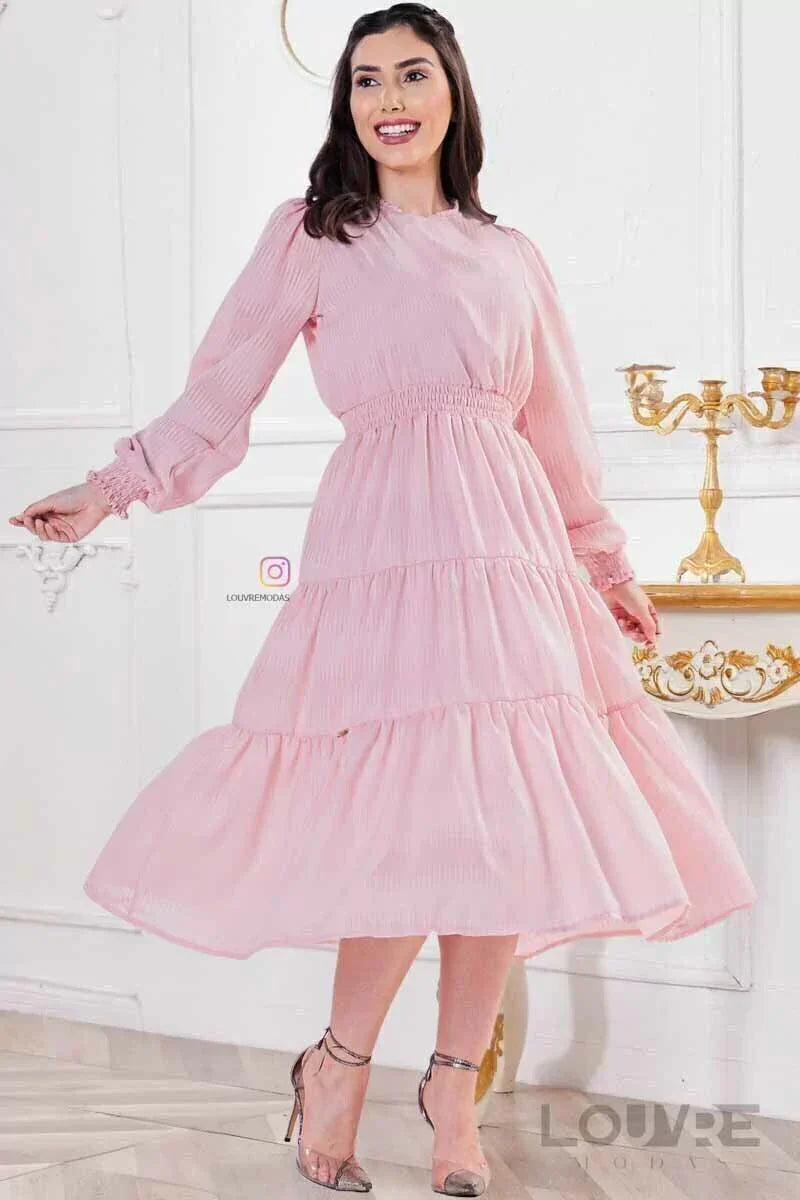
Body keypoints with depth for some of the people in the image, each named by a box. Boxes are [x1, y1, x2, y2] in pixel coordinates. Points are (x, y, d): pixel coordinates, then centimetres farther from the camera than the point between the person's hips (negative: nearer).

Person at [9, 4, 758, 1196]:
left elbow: (557, 429, 23)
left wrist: (607, 564, 25)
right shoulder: (312, 237, 8)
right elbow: (222, 392, 4)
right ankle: (338, 1067, 8)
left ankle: (456, 1086, 15)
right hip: (387, 545, -4)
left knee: (510, 821, -1)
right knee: (424, 822, -15)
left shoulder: (510, 255, 18)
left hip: (512, 547, 4)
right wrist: (110, 491, -7)